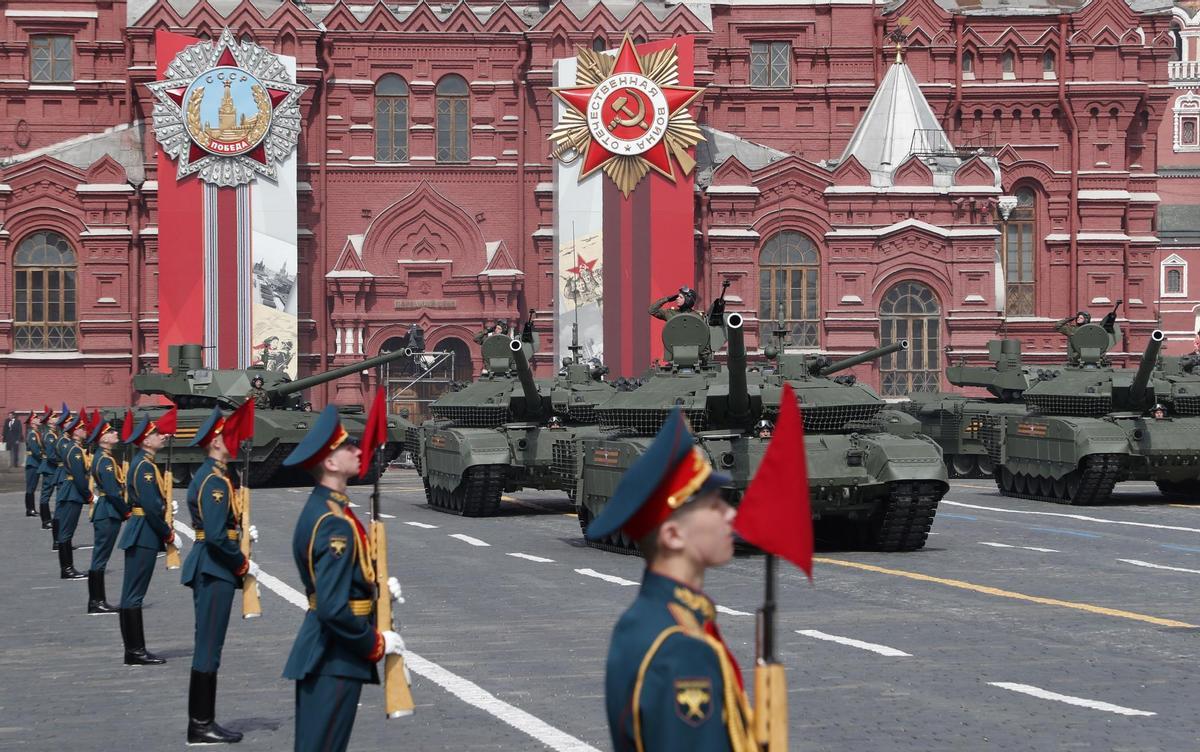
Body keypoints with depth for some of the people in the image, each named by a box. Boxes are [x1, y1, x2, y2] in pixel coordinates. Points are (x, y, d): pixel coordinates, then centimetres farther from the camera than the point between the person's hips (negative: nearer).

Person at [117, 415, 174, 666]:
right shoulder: (145, 466, -16)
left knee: (132, 594, 11)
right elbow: (151, 506, -21)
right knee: (134, 594, -6)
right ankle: (135, 651, -3)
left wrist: (165, 532, 13)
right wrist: (167, 533, -11)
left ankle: (134, 650, 16)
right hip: (145, 535, -10)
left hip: (139, 535, 10)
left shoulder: (141, 463, 14)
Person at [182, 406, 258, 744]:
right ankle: (201, 726, -1)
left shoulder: (210, 476, 14)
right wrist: (243, 564, -14)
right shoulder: (214, 481, -18)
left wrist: (243, 534, 9)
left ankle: (203, 722, 19)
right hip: (215, 572, -11)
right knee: (209, 647, -5)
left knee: (208, 646, 13)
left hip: (210, 569, 11)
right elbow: (216, 535, -24)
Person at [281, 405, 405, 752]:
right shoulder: (335, 524, -23)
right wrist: (377, 643, -16)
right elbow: (333, 609, -27)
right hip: (336, 659, -10)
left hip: (319, 651, 10)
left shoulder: (320, 507, 9)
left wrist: (378, 589, 8)